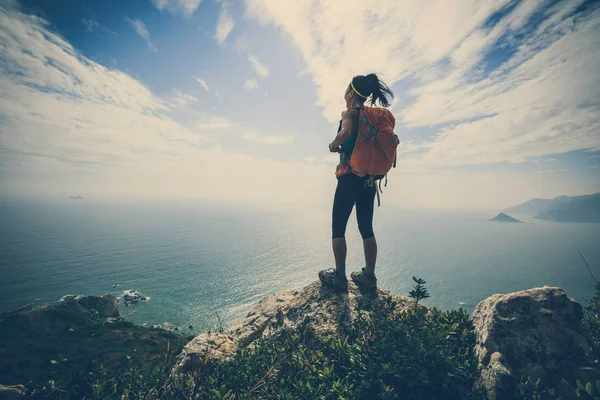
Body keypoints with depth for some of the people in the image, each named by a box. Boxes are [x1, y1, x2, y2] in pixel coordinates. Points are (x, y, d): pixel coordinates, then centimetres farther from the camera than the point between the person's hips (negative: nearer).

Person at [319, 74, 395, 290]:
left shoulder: (350, 113, -7)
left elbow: (346, 132, -29)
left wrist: (333, 145, -11)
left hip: (350, 176, -7)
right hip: (370, 178, 7)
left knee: (338, 228, 3)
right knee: (367, 228, 11)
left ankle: (339, 276, 7)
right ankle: (369, 275, 16)